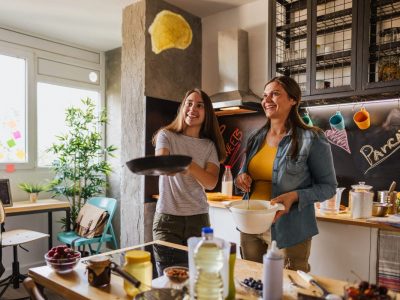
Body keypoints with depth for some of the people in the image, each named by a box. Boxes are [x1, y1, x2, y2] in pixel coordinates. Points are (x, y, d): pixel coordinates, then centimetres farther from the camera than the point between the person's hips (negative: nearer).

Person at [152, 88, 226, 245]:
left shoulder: (209, 146, 5)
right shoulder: (166, 135, 0)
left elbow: (211, 183, -11)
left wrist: (190, 166, -31)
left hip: (199, 218, 2)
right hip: (167, 218, -2)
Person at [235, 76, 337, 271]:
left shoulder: (311, 139, -11)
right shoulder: (256, 138, 6)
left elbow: (329, 187, -6)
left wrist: (295, 196, -23)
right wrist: (242, 178, -5)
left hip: (289, 232, -5)